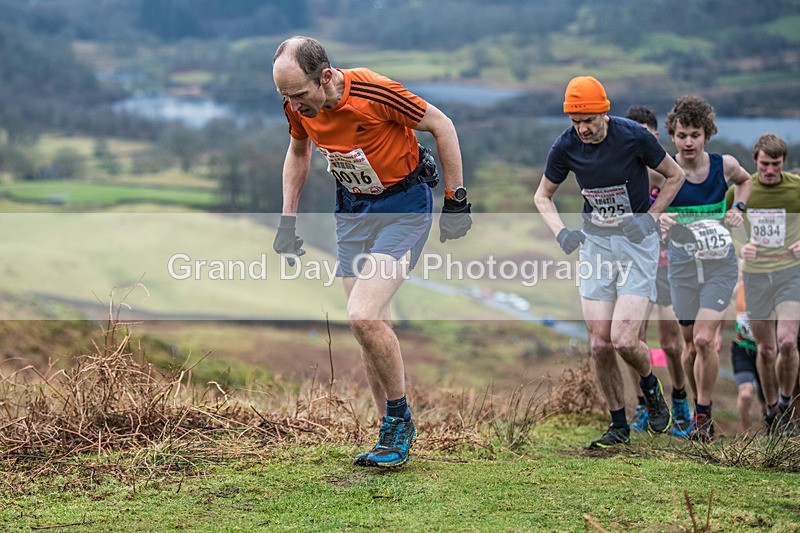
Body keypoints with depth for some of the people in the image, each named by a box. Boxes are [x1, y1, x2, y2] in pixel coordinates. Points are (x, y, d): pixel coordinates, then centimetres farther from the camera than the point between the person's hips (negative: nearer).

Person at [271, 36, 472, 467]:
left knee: (363, 316, -20)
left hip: (404, 206, -6)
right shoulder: (298, 107, -9)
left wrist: (456, 200, -10)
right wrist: (288, 220, 10)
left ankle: (399, 416, -1)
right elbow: (298, 152, 14)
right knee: (368, 322, 4)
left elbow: (441, 125, -14)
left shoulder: (376, 93, -28)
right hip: (352, 208, 6)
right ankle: (395, 433, 16)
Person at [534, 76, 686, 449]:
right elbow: (543, 195, 10)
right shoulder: (566, 146, -7)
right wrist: (560, 232, -6)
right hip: (594, 243, 3)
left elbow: (675, 176, 0)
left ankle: (650, 387, 19)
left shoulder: (634, 136, -16)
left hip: (636, 242, -3)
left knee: (624, 341, -15)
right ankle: (619, 427, 14)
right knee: (599, 345, -2)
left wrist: (650, 218, -9)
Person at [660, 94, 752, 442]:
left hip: (720, 266, -1)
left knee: (704, 339, -15)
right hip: (682, 268, 1)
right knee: (691, 344, 8)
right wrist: (658, 218, -21)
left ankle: (703, 414, -2)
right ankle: (700, 405, 30)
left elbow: (745, 180, 19)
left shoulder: (724, 165, -4)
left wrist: (738, 208, 3)